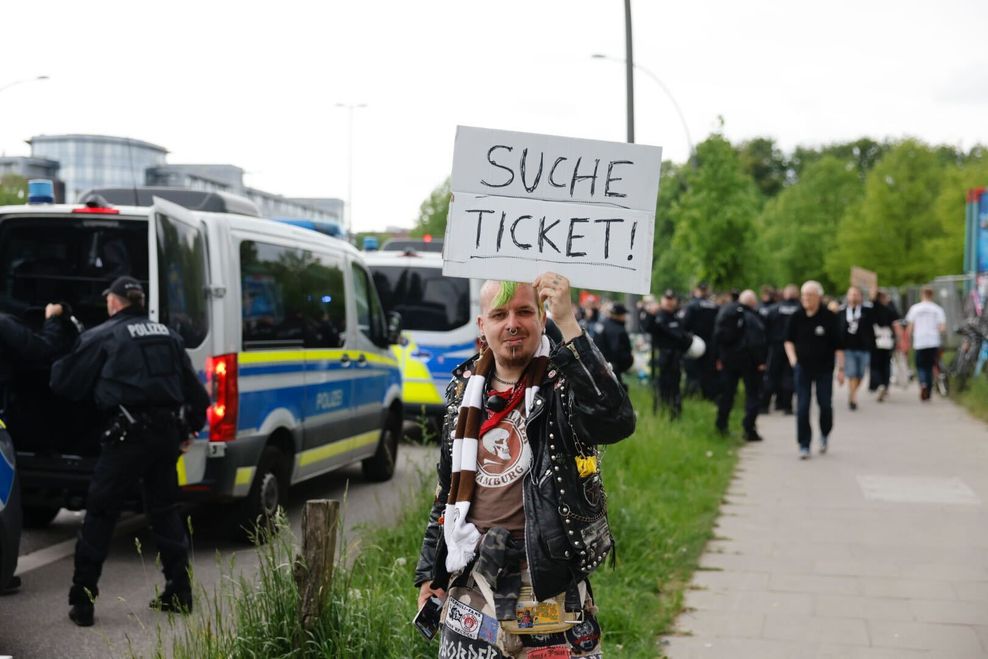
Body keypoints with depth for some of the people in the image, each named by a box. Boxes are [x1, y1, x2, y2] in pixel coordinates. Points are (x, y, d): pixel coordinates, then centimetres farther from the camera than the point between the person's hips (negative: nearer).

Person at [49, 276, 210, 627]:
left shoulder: (101, 337, -2)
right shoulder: (168, 336, 16)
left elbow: (64, 382, 3)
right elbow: (195, 390, 17)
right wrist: (189, 427, 26)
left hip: (128, 434, -6)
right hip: (167, 431, 6)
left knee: (100, 512, 2)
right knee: (164, 508, 17)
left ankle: (82, 601, 3)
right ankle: (179, 591, 18)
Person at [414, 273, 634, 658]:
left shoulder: (563, 381, -9)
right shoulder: (466, 386, 8)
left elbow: (616, 422, -33)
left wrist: (569, 324, -33)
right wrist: (430, 571, 16)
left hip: (546, 574, -5)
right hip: (471, 576, 5)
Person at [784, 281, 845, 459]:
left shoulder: (829, 317, -7)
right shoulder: (797, 317, -1)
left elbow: (838, 345, -4)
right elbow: (789, 340, 11)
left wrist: (841, 368, -6)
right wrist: (793, 359, -2)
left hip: (824, 369, -1)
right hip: (802, 368, 1)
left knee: (825, 405, 3)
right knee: (802, 408, -2)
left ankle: (825, 435, 32)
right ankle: (804, 446, 5)